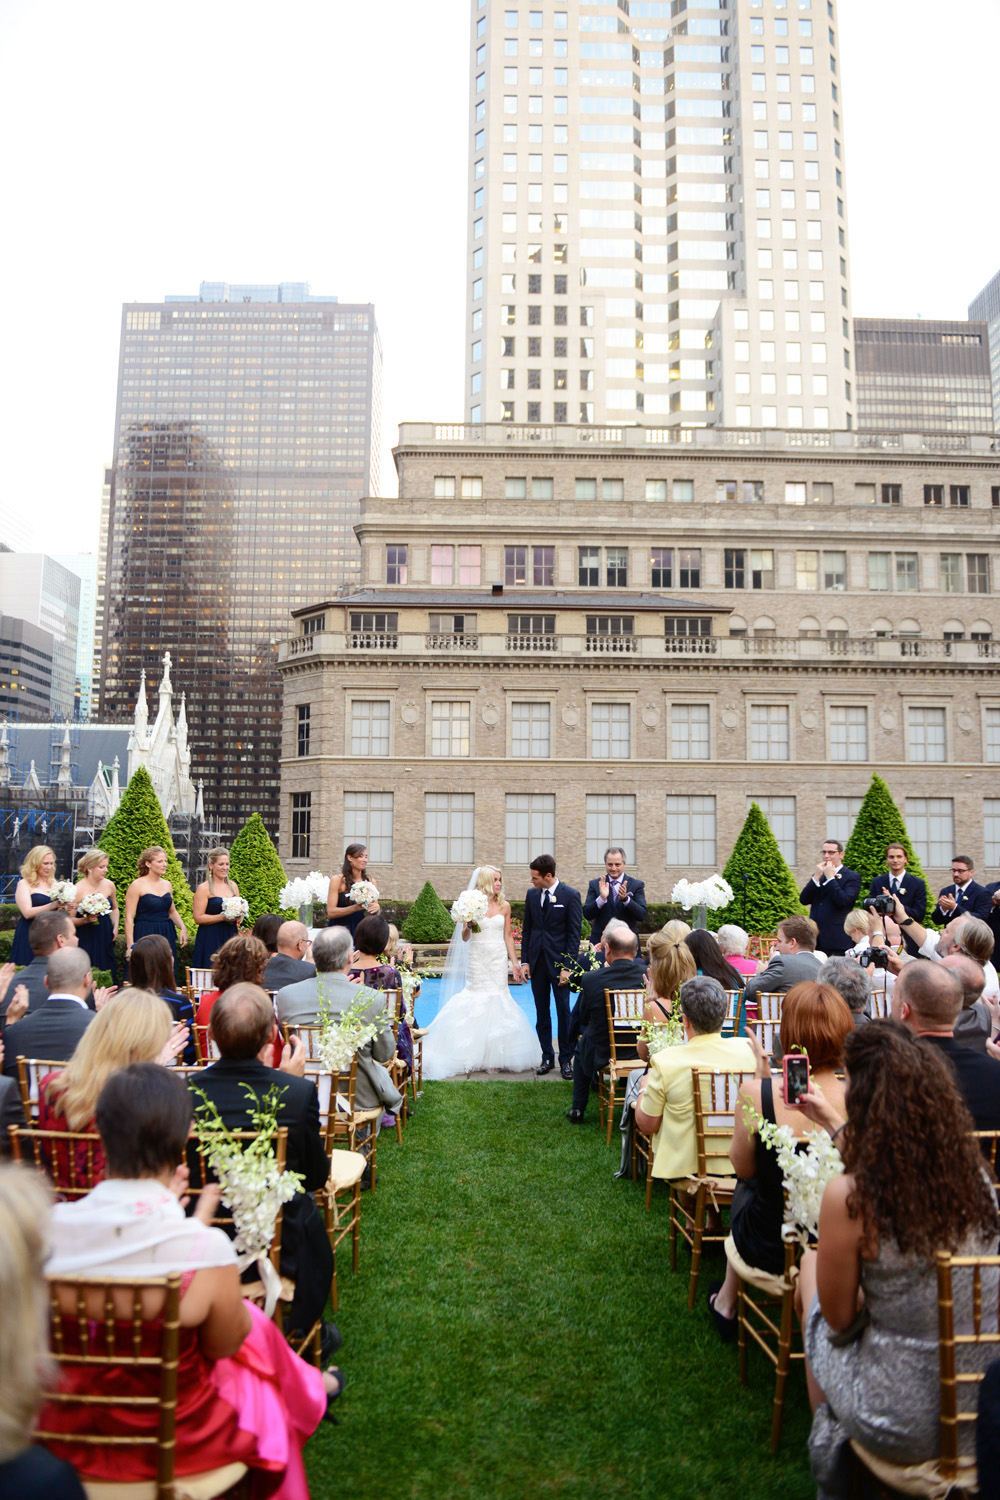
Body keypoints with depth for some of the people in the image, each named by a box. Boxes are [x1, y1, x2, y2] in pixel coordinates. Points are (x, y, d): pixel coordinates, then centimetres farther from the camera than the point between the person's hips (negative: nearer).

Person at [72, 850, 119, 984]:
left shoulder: (109, 885, 2)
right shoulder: (79, 889, -12)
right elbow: (69, 919, -9)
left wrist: (115, 928, 9)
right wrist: (85, 920, -24)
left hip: (105, 937, 5)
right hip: (86, 939, -4)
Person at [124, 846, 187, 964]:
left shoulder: (167, 884, 11)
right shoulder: (137, 886, -6)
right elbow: (129, 918, -10)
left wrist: (182, 928, 4)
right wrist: (130, 946, -16)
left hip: (166, 937, 5)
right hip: (144, 937, -5)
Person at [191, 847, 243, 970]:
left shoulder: (233, 886, 11)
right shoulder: (204, 888, -6)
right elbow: (198, 918, -11)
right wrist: (223, 917, -18)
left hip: (230, 937, 5)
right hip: (210, 940, -5)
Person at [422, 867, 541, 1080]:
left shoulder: (504, 906, 6)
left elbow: (508, 936, 9)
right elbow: (464, 938, -1)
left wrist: (515, 963, 5)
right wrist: (468, 924, -22)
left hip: (499, 959, 2)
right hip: (478, 959, -2)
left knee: (498, 998, 1)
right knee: (477, 1000, -1)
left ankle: (496, 1056, 10)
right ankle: (476, 1056, 9)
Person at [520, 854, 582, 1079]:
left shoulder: (570, 895, -7)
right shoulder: (532, 894, 7)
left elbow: (575, 933, -8)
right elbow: (526, 929, 11)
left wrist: (567, 966, -12)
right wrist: (524, 961, 4)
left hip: (559, 962, -4)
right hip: (537, 963, 4)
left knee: (563, 1012, 2)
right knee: (542, 1013, 9)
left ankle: (566, 1059, 12)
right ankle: (547, 1057, 19)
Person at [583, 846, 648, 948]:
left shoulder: (637, 885, 2)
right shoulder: (595, 884, 5)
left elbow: (642, 915, -7)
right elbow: (587, 915, -3)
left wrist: (625, 898, -22)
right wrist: (601, 898, -20)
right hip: (600, 942, 0)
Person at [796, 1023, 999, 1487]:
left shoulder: (849, 1197, -24)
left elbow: (839, 1317, -8)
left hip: (902, 1429, -5)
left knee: (810, 1264, 17)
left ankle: (830, 1433, 32)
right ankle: (835, 1428, 37)